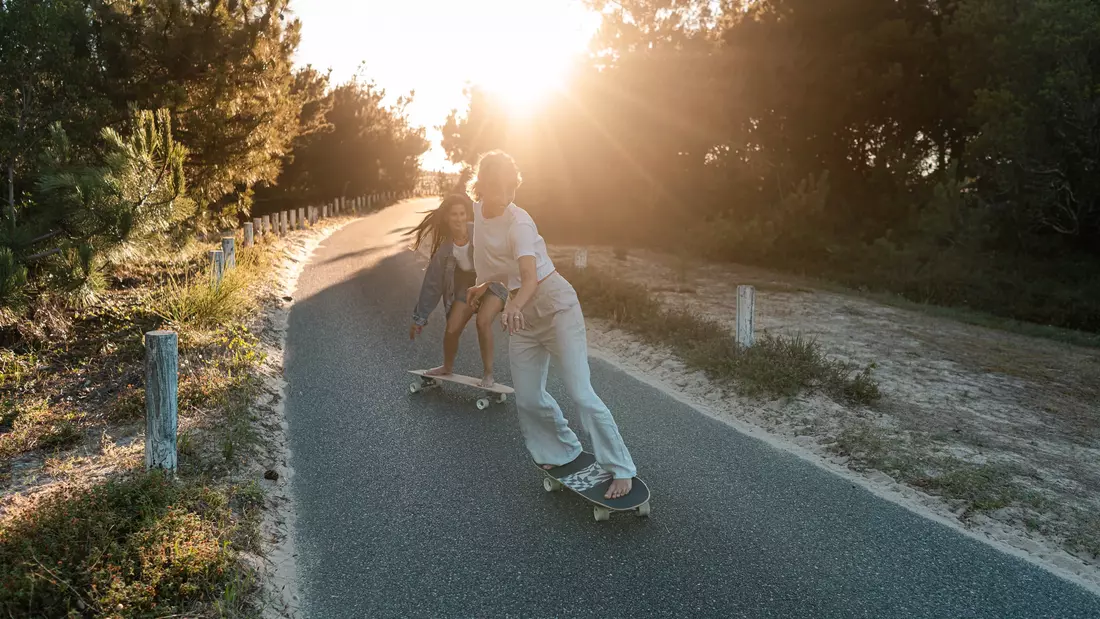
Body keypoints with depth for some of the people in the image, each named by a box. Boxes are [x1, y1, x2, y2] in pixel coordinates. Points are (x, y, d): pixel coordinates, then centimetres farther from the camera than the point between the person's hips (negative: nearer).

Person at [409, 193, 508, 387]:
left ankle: (488, 373, -6)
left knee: (483, 322, -25)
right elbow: (432, 284, -10)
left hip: (494, 282, -3)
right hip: (467, 285, 3)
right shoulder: (445, 248, -18)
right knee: (452, 329, -3)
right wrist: (419, 318, -6)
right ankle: (447, 367, 29)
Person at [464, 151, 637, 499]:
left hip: (555, 303, -7)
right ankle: (565, 453, 27)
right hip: (522, 314, 7)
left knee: (580, 392, -13)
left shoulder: (518, 223, -20)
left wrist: (513, 306, -51)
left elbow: (530, 278, -33)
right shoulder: (479, 211, 2)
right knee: (528, 399, 5)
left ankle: (620, 470, -4)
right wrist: (486, 284, 23)